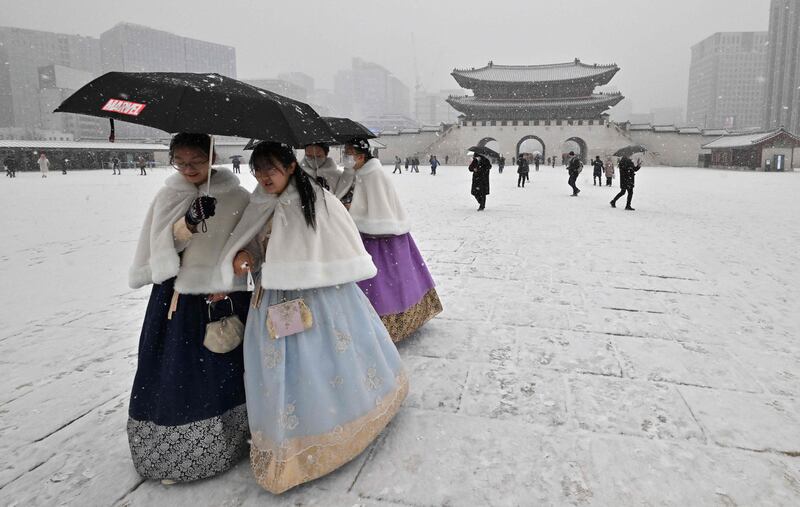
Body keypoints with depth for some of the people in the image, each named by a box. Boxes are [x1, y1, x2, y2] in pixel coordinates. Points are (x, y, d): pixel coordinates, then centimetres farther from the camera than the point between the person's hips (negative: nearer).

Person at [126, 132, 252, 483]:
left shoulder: (237, 197, -1)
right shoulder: (169, 195, 3)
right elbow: (164, 244, -5)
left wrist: (225, 285, -7)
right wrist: (190, 221, -23)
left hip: (226, 297, 0)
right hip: (179, 297, 1)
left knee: (224, 367, 5)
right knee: (178, 372, 2)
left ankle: (226, 441, 22)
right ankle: (174, 452, 17)